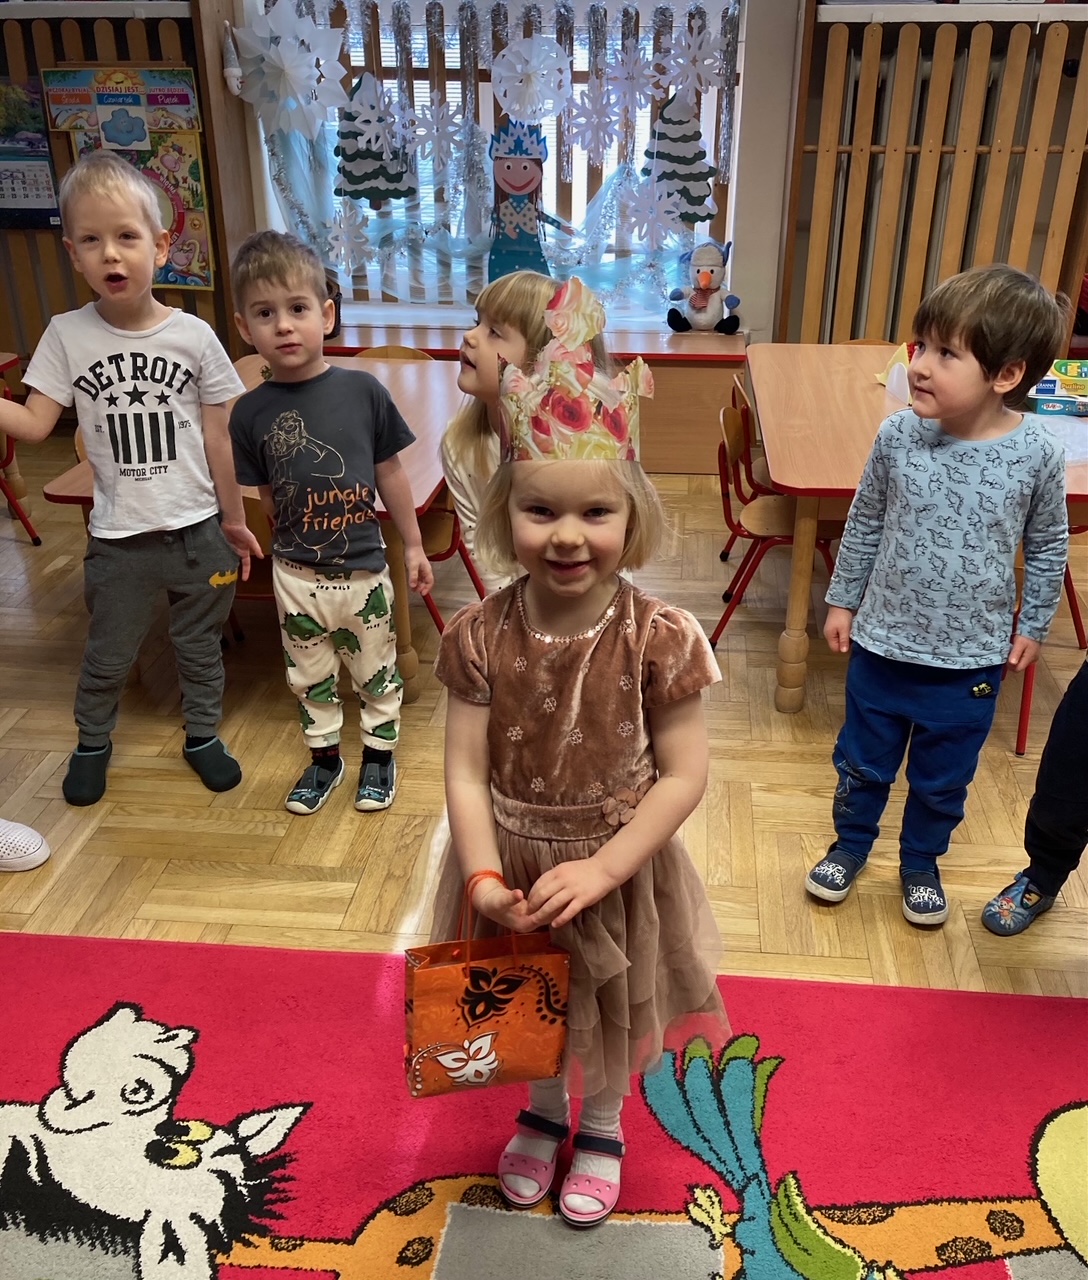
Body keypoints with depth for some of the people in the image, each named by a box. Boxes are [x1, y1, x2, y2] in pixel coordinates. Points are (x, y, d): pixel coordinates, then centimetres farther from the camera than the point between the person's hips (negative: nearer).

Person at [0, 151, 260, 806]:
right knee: (108, 657, 15)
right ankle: (93, 741, 40)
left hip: (198, 530, 0)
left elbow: (219, 439, -2)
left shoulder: (194, 336, -8)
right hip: (120, 536, 1)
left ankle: (203, 734, 39)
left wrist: (234, 520, 3)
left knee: (200, 645, 17)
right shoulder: (67, 336, -6)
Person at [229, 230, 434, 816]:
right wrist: (301, 542, -3)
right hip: (296, 573, 1)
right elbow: (268, 497, 1)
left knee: (376, 671, 16)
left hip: (364, 567, -1)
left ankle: (379, 753, 39)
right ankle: (324, 757, 40)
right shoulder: (251, 412, -10)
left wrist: (413, 545, 5)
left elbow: (389, 473, -1)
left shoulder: (363, 390, -12)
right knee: (309, 678, 19)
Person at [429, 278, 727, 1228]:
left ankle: (602, 1124, 55)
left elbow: (683, 776, -17)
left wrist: (600, 869, -22)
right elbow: (466, 770, -13)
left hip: (618, 872, -1)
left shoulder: (657, 637, -22)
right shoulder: (482, 636, -16)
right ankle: (544, 1110, 58)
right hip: (515, 869, 2)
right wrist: (485, 876, -22)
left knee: (611, 1012, 24)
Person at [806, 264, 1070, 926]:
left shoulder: (1036, 454, -16)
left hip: (970, 660, -1)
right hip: (882, 642, 1)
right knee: (863, 761, 19)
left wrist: (1032, 625, 5)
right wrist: (844, 600, 6)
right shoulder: (899, 434, -14)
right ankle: (851, 845, 45)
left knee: (943, 780, 18)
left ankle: (922, 862, 45)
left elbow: (1047, 547, 0)